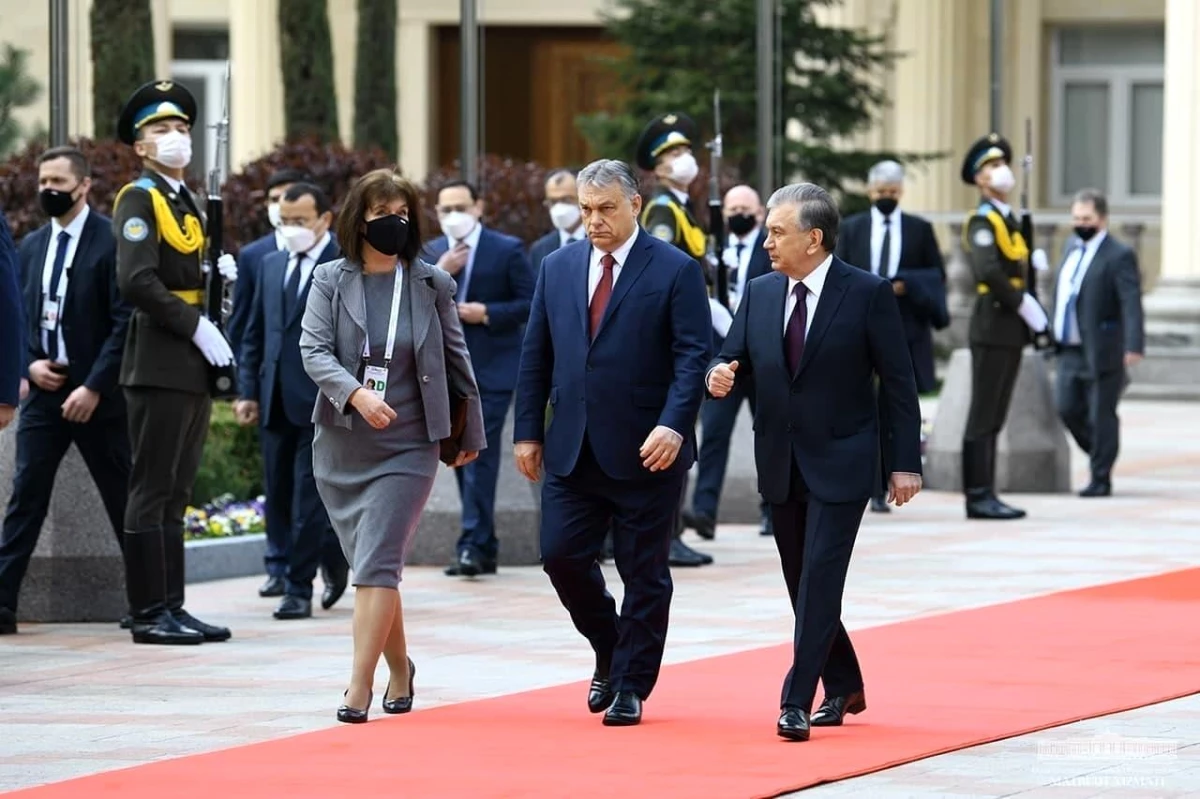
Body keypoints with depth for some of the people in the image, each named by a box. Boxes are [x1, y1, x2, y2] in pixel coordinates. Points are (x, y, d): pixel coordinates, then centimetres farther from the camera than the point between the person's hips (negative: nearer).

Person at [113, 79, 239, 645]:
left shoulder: (187, 204, 19)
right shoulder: (138, 200, -8)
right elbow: (137, 282, -20)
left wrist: (218, 274, 3)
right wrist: (195, 326, -19)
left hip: (194, 367, 9)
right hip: (159, 367, -9)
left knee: (174, 494, 10)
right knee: (152, 492, -7)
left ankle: (171, 607, 13)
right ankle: (149, 613, -6)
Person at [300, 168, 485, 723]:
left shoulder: (432, 285, 2)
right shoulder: (330, 280, 1)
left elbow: (455, 361, 10)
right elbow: (313, 349, -9)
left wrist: (471, 433, 16)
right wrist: (355, 393, -26)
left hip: (407, 448, -2)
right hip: (341, 446, 2)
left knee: (376, 566, -14)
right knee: (369, 566, 11)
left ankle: (360, 688, -17)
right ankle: (399, 669, 30)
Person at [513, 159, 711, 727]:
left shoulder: (674, 271, -4)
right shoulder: (558, 267, 10)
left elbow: (693, 355, -9)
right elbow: (535, 356, 13)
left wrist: (673, 425, -22)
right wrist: (528, 431, 7)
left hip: (645, 451, -4)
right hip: (572, 448, 4)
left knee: (644, 573, 2)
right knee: (562, 557, -1)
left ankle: (631, 685, 13)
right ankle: (611, 653, 23)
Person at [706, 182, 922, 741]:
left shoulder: (868, 294, -8)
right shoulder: (760, 294, 6)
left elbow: (898, 382, -6)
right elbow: (735, 359, 10)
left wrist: (904, 462, -9)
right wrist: (721, 375, -16)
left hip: (841, 464, -6)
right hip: (780, 464, 6)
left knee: (819, 584, -12)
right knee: (803, 585, 12)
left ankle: (797, 702, -12)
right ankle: (843, 687, 29)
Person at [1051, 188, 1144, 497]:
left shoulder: (1119, 255, -12)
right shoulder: (1073, 248, 13)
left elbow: (1131, 303, -20)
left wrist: (1134, 345, -30)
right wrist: (1054, 332, 21)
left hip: (1101, 352, -7)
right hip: (1070, 350, 7)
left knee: (1101, 416, 0)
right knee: (1069, 410, 7)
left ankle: (1100, 479, 9)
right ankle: (1099, 457, 28)